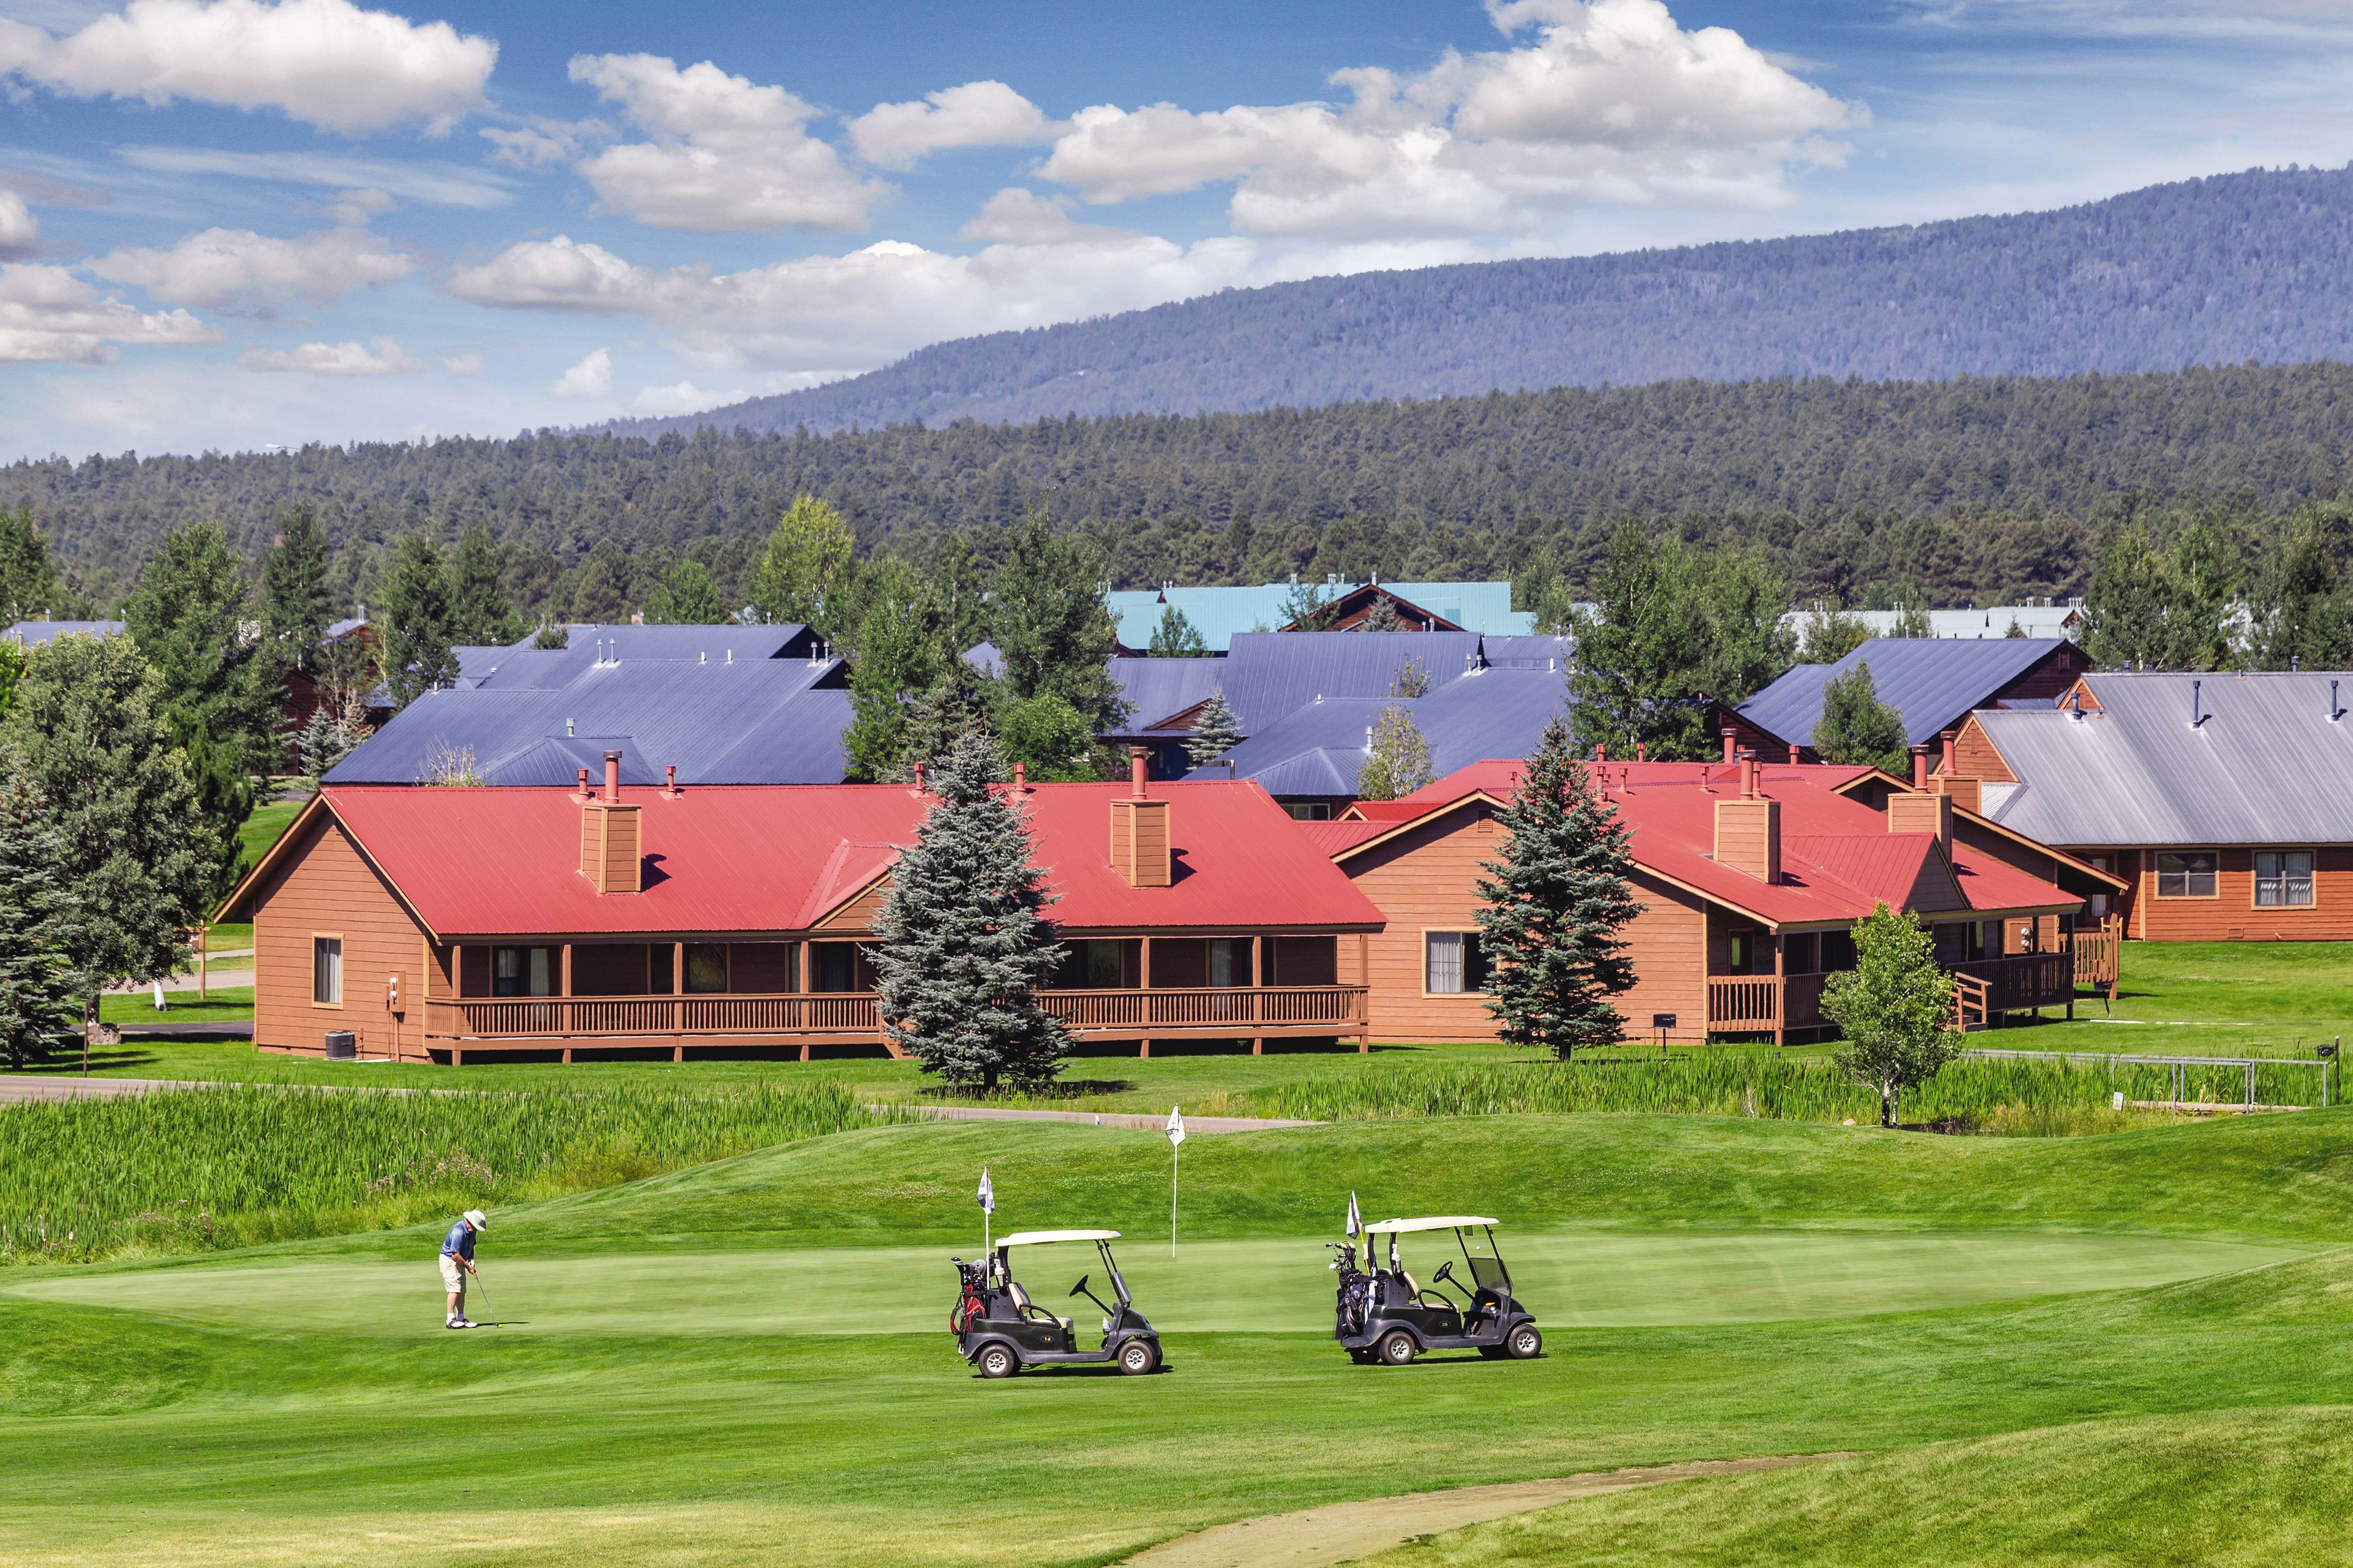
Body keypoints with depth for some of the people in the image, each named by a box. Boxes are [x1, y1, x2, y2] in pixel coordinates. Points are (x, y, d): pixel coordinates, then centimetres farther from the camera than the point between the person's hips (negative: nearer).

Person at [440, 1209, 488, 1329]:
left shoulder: (471, 1231, 2)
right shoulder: (459, 1232, -27)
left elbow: (471, 1247, 20)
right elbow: (456, 1255, -26)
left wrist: (471, 1260, 2)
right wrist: (468, 1267, -15)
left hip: (460, 1262, 9)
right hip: (449, 1260, -9)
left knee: (462, 1291, 4)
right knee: (455, 1290, -17)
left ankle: (461, 1319, 5)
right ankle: (451, 1320, -18)